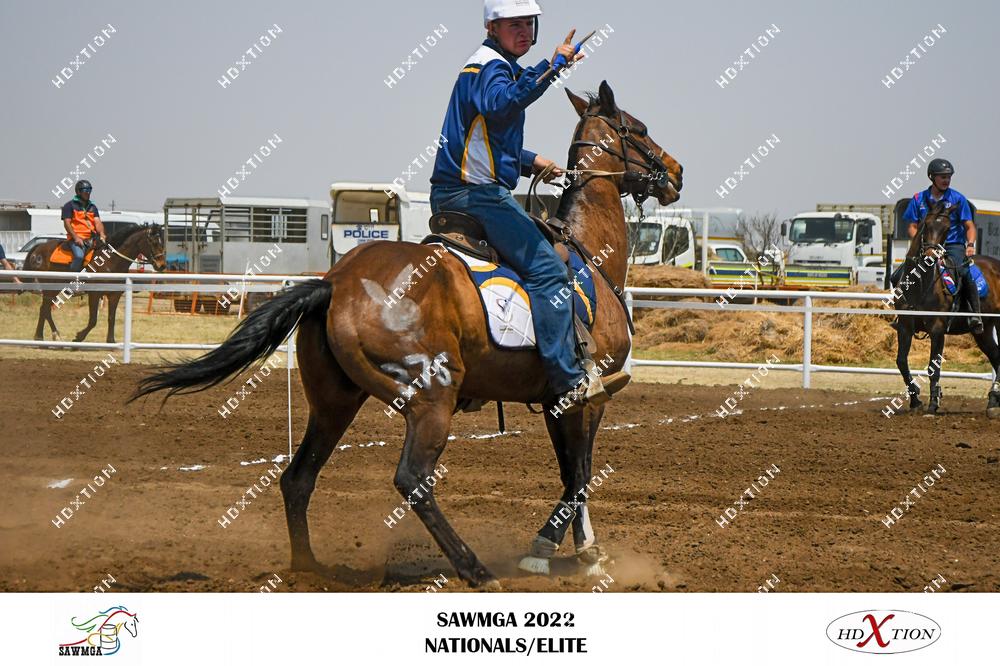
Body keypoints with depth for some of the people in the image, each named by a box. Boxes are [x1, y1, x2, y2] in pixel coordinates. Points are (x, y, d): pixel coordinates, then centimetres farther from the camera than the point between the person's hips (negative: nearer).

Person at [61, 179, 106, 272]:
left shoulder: (92, 207, 21)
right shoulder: (70, 205, 5)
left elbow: (97, 222, 10)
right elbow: (67, 223, -4)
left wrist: (101, 234, -12)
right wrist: (76, 238, -16)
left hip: (91, 239, 6)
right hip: (77, 239, -6)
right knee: (79, 256, -33)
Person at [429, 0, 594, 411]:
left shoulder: (494, 67, 21)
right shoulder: (491, 66, -11)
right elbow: (502, 103, -35)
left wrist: (531, 161, 22)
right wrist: (552, 65, -38)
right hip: (476, 194, -11)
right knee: (546, 269, -15)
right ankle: (567, 380, -21)